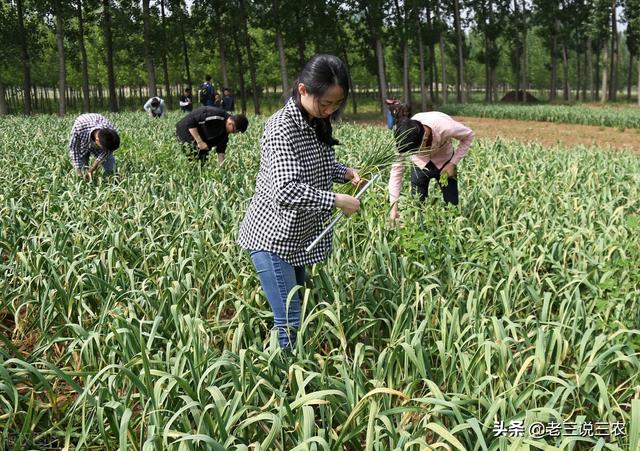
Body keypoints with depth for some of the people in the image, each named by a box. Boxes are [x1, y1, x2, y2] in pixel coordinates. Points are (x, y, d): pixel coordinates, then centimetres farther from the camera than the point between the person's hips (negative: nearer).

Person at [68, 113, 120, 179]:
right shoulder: (79, 127, -44)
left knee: (111, 170, -10)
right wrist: (78, 171, -27)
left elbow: (106, 151, -19)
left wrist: (91, 169, -22)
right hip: (83, 145, -1)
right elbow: (73, 148, -27)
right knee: (82, 171, -11)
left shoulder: (111, 133, -38)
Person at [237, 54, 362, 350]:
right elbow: (285, 192, -33)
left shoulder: (317, 122, 3)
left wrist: (345, 172, 1)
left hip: (300, 236, 9)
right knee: (289, 322, -10)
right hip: (273, 237, -9)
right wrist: (337, 201, -29)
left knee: (298, 304, 16)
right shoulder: (282, 128, -24)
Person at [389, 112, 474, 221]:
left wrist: (453, 163, -22)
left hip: (444, 162, -1)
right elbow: (396, 169, -25)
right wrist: (394, 206, -28)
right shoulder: (404, 137, -33)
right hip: (420, 164, 1)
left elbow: (468, 135, -17)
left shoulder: (445, 127, -40)